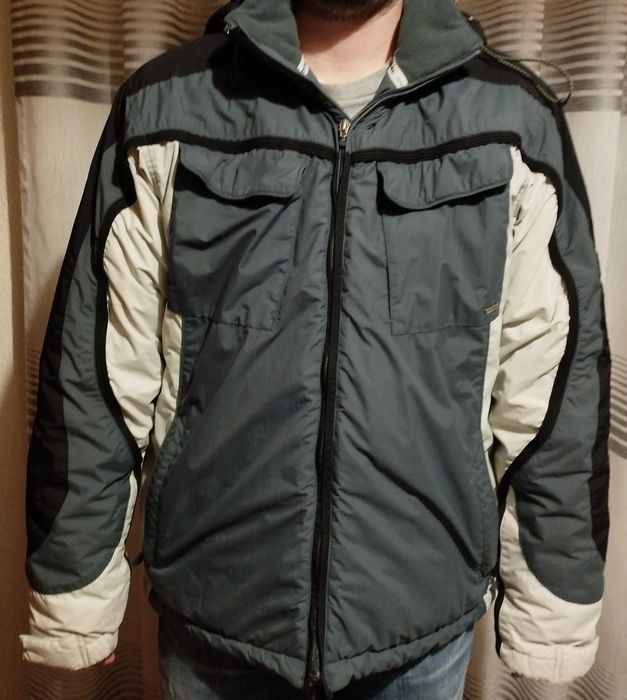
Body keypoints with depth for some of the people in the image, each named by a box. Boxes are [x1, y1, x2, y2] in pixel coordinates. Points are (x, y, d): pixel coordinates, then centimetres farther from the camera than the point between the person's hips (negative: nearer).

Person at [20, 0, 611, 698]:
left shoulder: (516, 122, -6)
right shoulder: (161, 112, -6)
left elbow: (560, 387, -3)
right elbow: (95, 374, -4)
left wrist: (554, 611, 2)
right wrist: (73, 587, 1)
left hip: (427, 613, 1)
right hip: (213, 605, 1)